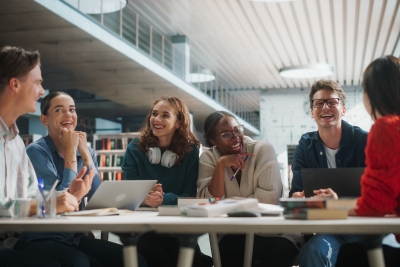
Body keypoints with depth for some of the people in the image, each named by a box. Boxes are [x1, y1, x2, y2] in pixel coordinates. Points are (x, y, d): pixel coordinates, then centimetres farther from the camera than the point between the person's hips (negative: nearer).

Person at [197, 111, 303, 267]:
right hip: (233, 235, 1)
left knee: (279, 250, -32)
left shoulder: (263, 150, -7)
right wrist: (220, 164, -19)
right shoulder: (208, 158, 1)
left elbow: (268, 198, -17)